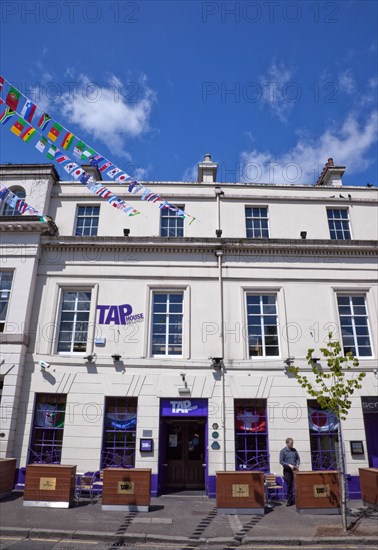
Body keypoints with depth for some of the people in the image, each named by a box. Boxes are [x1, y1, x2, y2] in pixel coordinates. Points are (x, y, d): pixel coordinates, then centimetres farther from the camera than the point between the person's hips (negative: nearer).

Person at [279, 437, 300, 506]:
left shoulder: (294, 450, 8)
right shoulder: (283, 451, -4)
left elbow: (298, 458, 15)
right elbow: (281, 461, -7)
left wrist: (297, 464, -4)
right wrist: (289, 465, -16)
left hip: (294, 469, 3)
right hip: (287, 470, -3)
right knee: (289, 486, 2)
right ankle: (290, 500, 12)